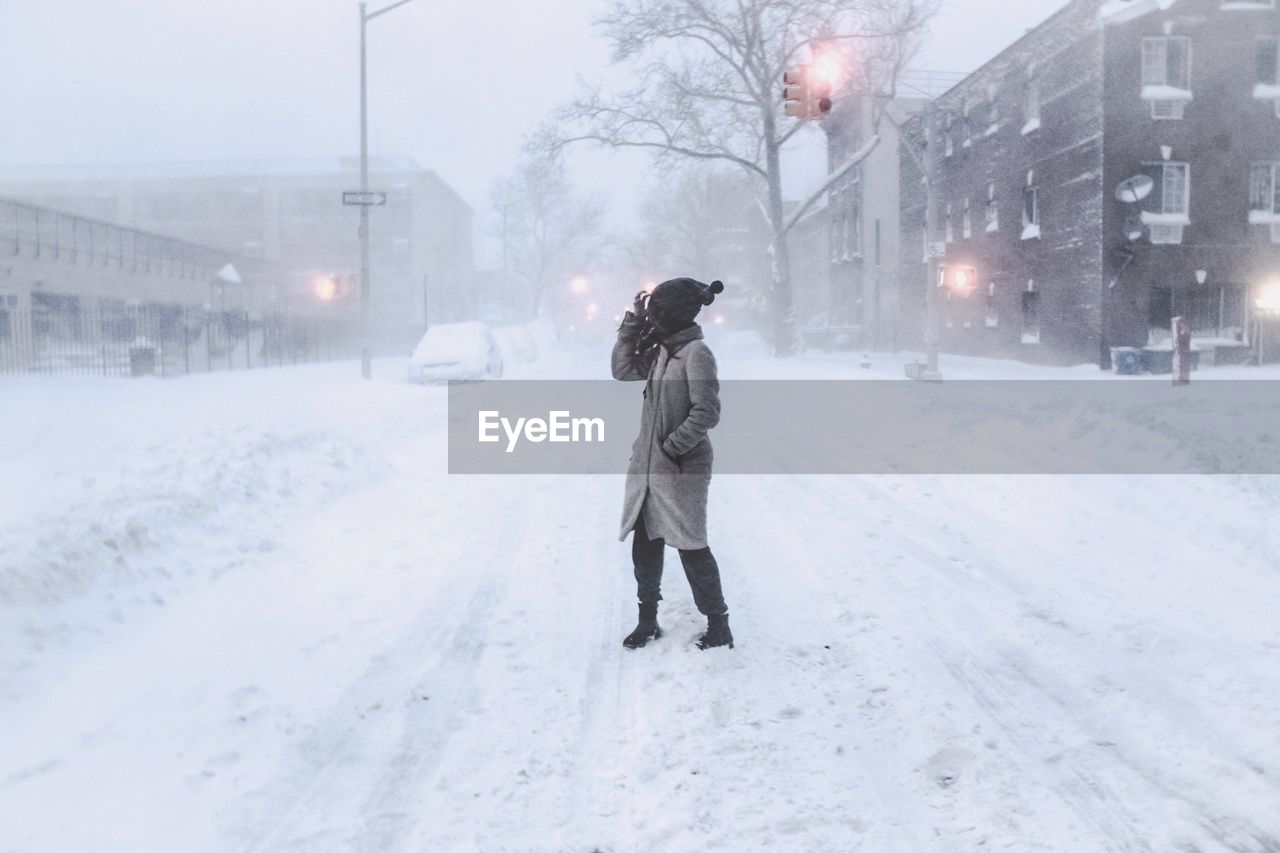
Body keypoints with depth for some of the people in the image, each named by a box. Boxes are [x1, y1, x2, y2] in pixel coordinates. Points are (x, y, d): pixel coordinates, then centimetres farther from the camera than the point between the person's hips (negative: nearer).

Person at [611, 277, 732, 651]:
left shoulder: (696, 352, -15)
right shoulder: (662, 350, 9)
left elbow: (706, 412, -19)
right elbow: (623, 370, 13)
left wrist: (673, 446, -17)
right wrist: (632, 322, 7)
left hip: (682, 467, -8)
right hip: (648, 464, 8)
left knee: (691, 546, -1)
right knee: (645, 543, 12)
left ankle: (719, 626, 11)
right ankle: (647, 620, 25)